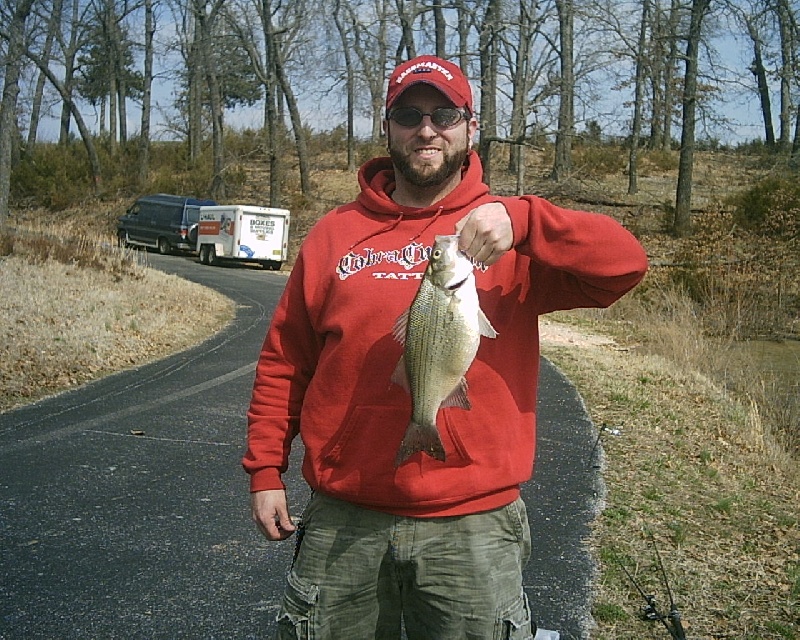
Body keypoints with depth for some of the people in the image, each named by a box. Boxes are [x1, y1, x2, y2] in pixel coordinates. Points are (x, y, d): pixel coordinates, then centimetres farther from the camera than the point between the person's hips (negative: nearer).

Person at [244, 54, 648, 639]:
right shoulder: (336, 233, 6)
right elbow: (285, 362, 9)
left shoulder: (510, 235, 0)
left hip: (473, 525, -1)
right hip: (345, 521, 2)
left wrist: (521, 220, -27)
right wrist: (265, 469, 5)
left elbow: (626, 263, -14)